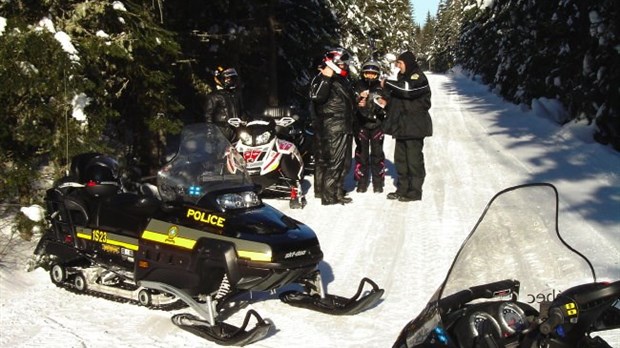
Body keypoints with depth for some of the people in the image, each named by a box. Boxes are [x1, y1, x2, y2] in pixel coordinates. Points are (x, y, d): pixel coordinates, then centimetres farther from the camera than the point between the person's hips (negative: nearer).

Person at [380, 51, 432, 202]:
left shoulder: (418, 77, -9)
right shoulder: (403, 77, 19)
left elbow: (407, 88, -30)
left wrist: (387, 84, -19)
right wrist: (387, 104, 9)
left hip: (414, 126, -9)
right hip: (402, 126, 9)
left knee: (414, 159, -5)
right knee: (400, 158, 12)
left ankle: (414, 191, 0)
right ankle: (402, 189, 20)